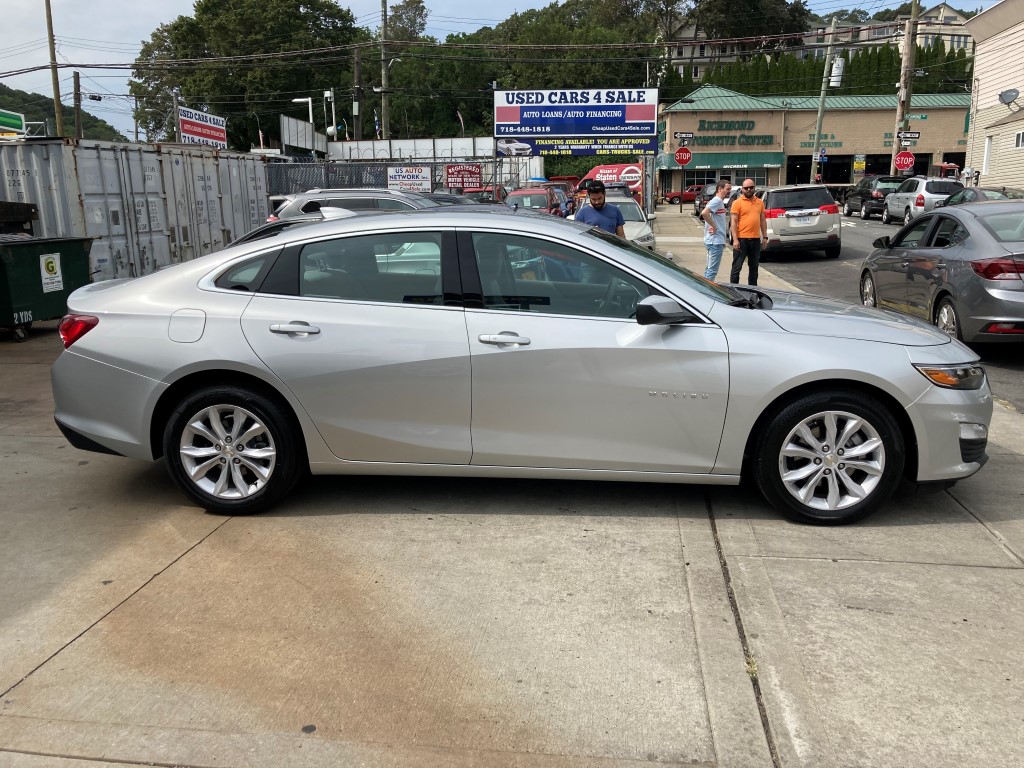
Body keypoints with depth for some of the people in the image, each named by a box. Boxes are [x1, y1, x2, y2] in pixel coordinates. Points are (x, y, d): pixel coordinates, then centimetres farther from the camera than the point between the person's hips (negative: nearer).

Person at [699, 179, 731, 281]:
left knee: (709, 268, 15)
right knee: (712, 270, -8)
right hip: (716, 241, -10)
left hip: (714, 241, 10)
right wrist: (713, 226, -21)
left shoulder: (720, 201, 16)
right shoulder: (717, 201, -14)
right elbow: (704, 213, -30)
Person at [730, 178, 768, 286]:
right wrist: (735, 240, -15)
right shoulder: (737, 202, -4)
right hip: (741, 239, -5)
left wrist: (765, 237, 9)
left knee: (754, 266, 14)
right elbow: (734, 222, -8)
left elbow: (763, 220, 15)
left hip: (756, 239, 5)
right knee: (737, 267, -2)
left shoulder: (759, 202, 11)